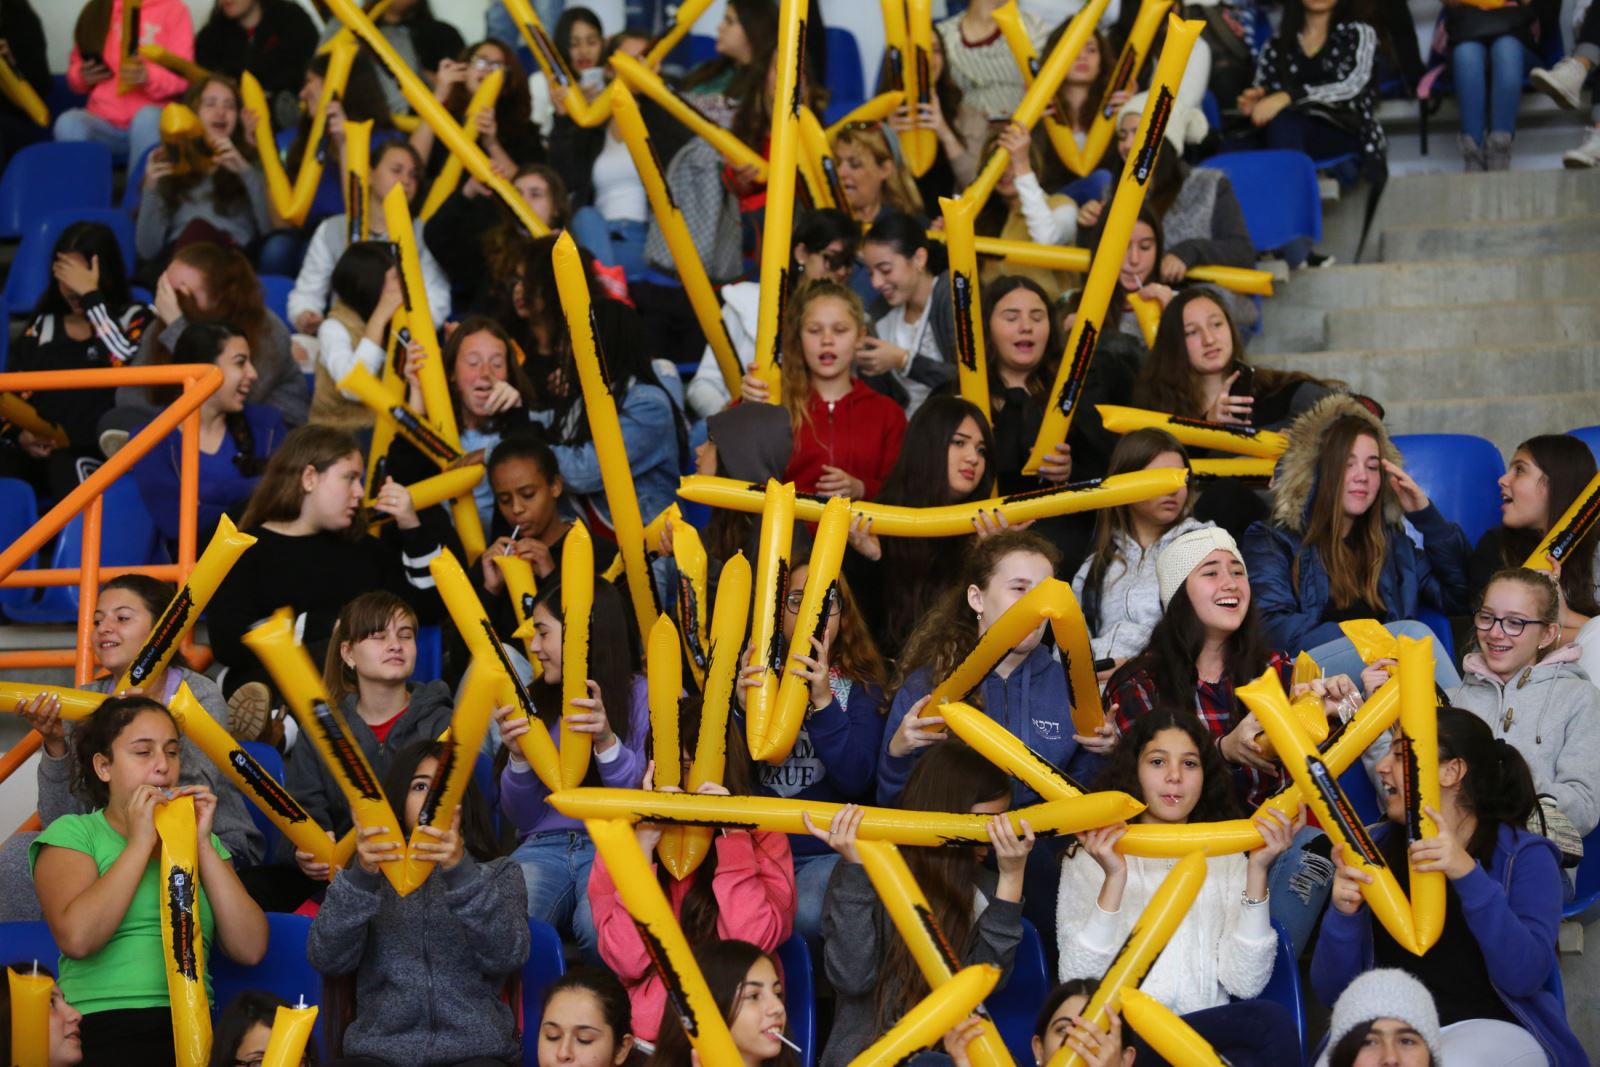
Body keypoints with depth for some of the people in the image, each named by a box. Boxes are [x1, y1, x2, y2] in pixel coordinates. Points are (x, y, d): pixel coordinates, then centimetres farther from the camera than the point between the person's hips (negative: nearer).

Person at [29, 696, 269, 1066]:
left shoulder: (199, 839, 21)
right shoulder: (73, 833, 9)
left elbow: (250, 949, 5)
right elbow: (77, 938, -11)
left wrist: (202, 843, 2)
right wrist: (141, 842, -4)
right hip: (104, 1026, -4)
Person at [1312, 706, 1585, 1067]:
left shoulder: (1524, 855, 1)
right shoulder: (1376, 847, 10)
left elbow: (1523, 978, -15)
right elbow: (1331, 991, 6)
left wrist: (1469, 876, -25)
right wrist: (1343, 915, -14)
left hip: (1489, 1028, -2)